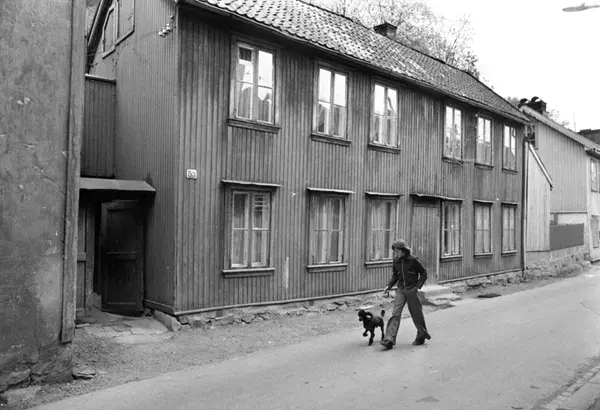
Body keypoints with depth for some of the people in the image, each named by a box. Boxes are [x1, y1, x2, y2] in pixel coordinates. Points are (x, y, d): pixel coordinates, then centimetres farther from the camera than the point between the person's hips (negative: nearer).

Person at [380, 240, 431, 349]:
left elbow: (423, 273, -3)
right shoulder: (396, 261, 4)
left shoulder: (413, 260, -10)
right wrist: (389, 286, 4)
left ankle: (422, 336, 32)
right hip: (400, 289, 4)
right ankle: (389, 340, -13)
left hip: (411, 290, -4)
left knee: (416, 314, 9)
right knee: (395, 313, -7)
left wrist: (418, 286, -11)